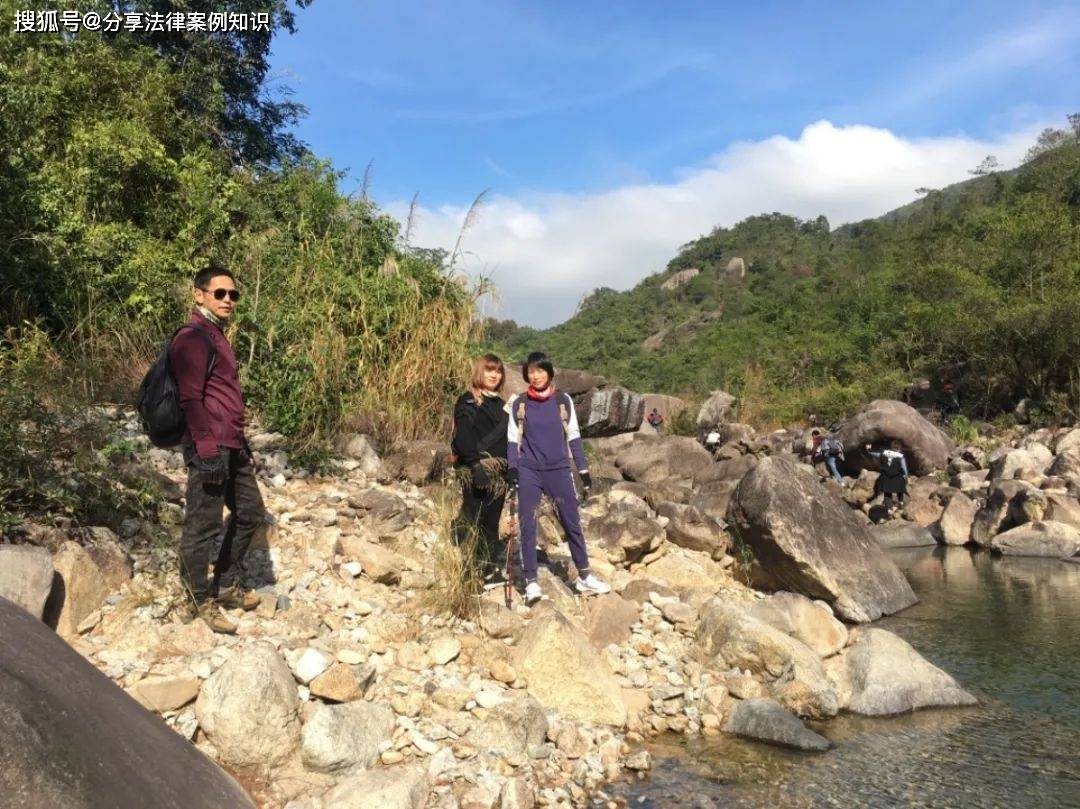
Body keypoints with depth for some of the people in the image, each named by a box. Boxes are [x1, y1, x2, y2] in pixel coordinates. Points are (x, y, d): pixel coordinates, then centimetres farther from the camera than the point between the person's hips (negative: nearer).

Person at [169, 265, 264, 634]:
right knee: (203, 526, 0)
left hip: (232, 448, 10)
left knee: (250, 513, 17)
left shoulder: (217, 336, 19)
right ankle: (201, 602, 11)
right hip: (210, 449, -10)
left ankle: (225, 585, 29)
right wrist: (207, 452, -22)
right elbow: (191, 400, -18)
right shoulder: (192, 338, -11)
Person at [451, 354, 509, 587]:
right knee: (472, 521, -8)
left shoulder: (499, 404, 19)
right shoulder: (468, 402, -4)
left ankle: (490, 571, 17)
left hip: (498, 474, 7)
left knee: (491, 522, 11)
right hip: (476, 474, -7)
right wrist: (476, 464, -22)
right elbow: (462, 438, -14)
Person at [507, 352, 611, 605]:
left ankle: (584, 577, 18)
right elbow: (513, 439, 5)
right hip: (529, 472, -1)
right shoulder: (518, 403, 2)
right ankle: (531, 582, 7)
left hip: (559, 470, 1)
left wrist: (583, 469, 6)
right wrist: (512, 467, -9)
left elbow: (573, 437, 8)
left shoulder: (563, 401, 3)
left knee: (572, 523, 6)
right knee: (528, 526, -1)